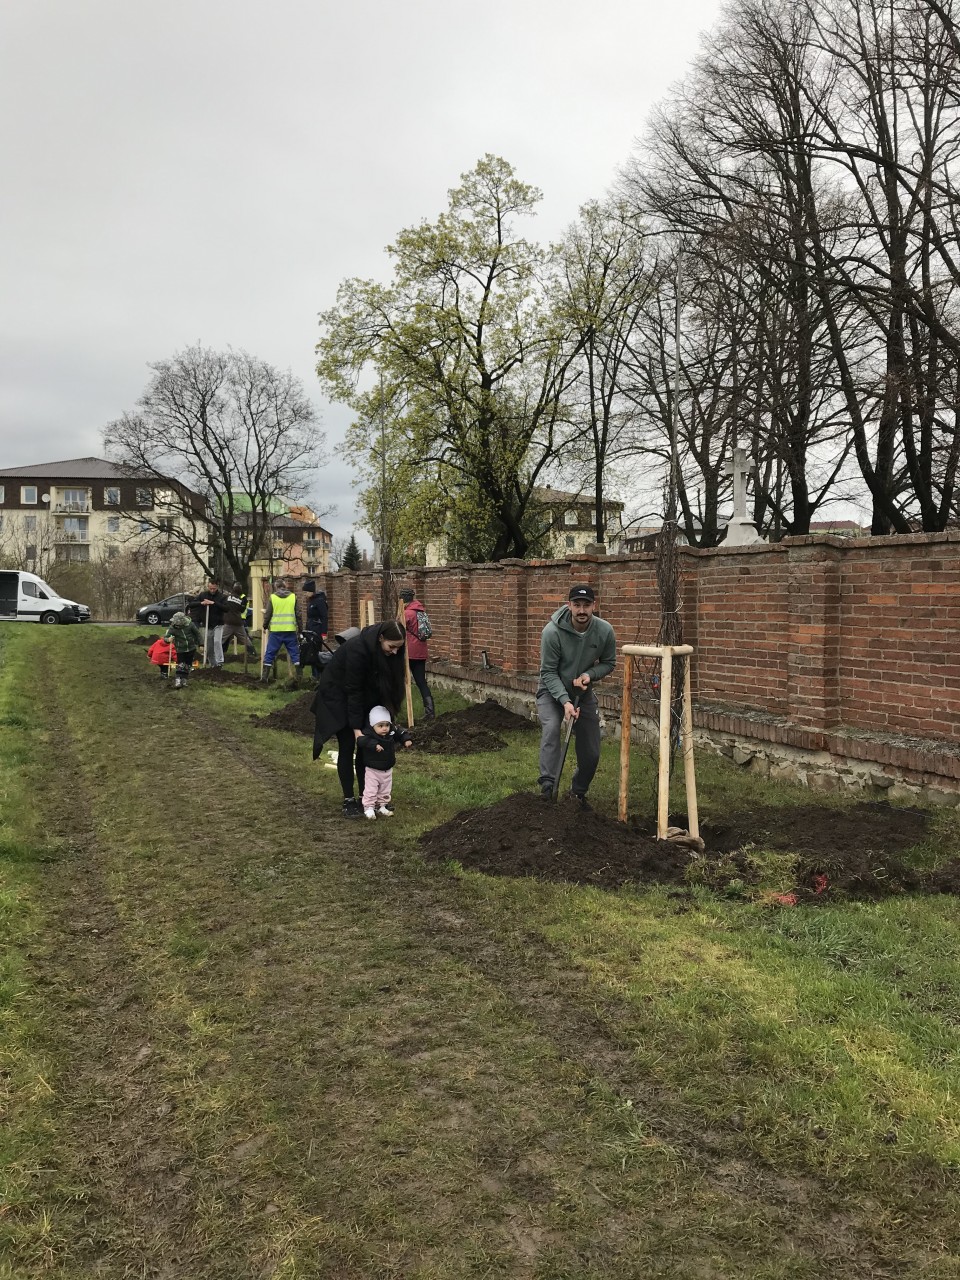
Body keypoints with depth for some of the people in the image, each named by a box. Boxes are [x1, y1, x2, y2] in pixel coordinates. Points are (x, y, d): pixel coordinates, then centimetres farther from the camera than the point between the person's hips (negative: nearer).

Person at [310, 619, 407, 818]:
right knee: (347, 746, -7)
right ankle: (348, 800, 1)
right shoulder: (358, 649, -35)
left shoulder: (391, 651, -17)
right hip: (338, 693, -6)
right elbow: (352, 690, -30)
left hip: (365, 695, 6)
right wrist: (356, 728, -27)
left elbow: (390, 681, -5)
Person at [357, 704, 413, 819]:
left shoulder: (393, 732, -9)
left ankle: (381, 806, 34)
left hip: (387, 770, 5)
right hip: (372, 770, -5)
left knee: (385, 791, 18)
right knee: (371, 790, -1)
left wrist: (407, 740, -17)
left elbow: (402, 734, 4)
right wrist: (374, 745, -55)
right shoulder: (368, 734, -25)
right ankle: (369, 808, 12)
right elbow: (361, 740, -42)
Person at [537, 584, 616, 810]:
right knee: (551, 728, -32)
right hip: (552, 690, -3)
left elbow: (608, 663, -2)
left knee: (591, 753, 4)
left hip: (584, 692, 3)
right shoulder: (552, 631, -27)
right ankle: (548, 785, -31)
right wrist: (565, 701, -32)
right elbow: (548, 672, -21)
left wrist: (589, 675, -22)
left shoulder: (605, 631, -18)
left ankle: (579, 791, 28)